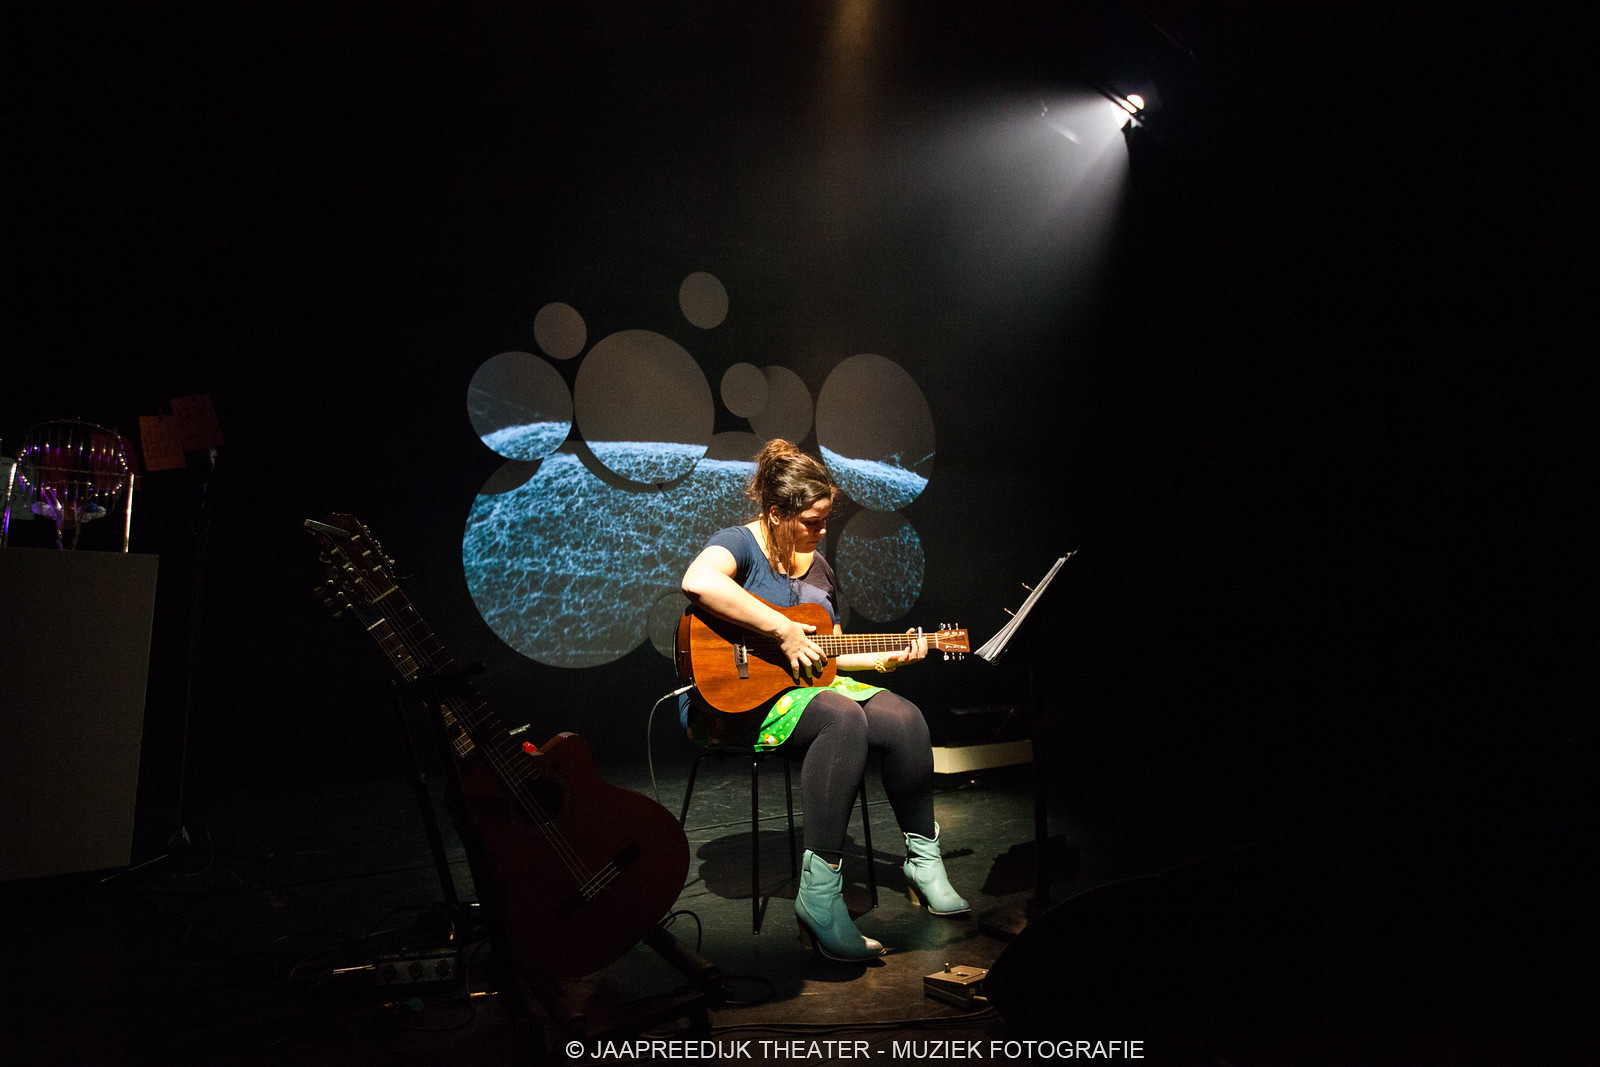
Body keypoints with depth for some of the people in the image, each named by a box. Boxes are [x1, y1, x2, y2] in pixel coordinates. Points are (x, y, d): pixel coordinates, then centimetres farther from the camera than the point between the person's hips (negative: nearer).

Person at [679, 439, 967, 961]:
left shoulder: (817, 566, 15)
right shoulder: (739, 542, -10)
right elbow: (698, 582, -36)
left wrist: (884, 658, 6)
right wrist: (784, 631, -32)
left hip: (801, 685, 8)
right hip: (732, 698, -8)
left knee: (903, 718, -12)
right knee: (844, 718, -33)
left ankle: (923, 862, 5)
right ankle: (819, 893, -30)